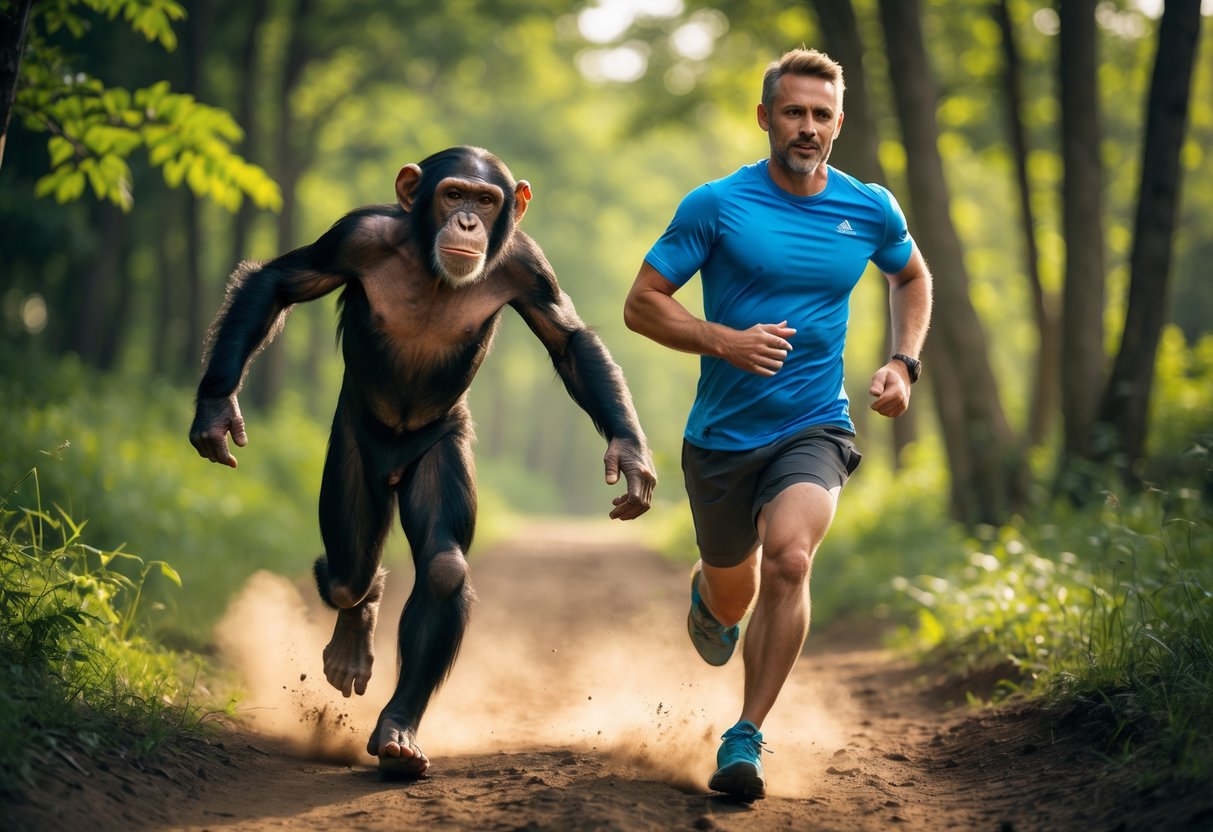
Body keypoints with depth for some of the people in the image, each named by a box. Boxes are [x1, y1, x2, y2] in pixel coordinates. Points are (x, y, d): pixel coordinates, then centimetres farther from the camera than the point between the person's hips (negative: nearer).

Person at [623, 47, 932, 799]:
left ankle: (746, 739, -16)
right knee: (732, 601, 15)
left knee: (789, 558, -28)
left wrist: (904, 362, 6)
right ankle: (707, 594, 56)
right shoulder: (716, 206, -9)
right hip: (723, 435, 0)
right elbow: (642, 304, -6)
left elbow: (912, 277, 22)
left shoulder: (871, 210, 0)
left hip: (815, 430, 0)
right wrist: (725, 340, -21)